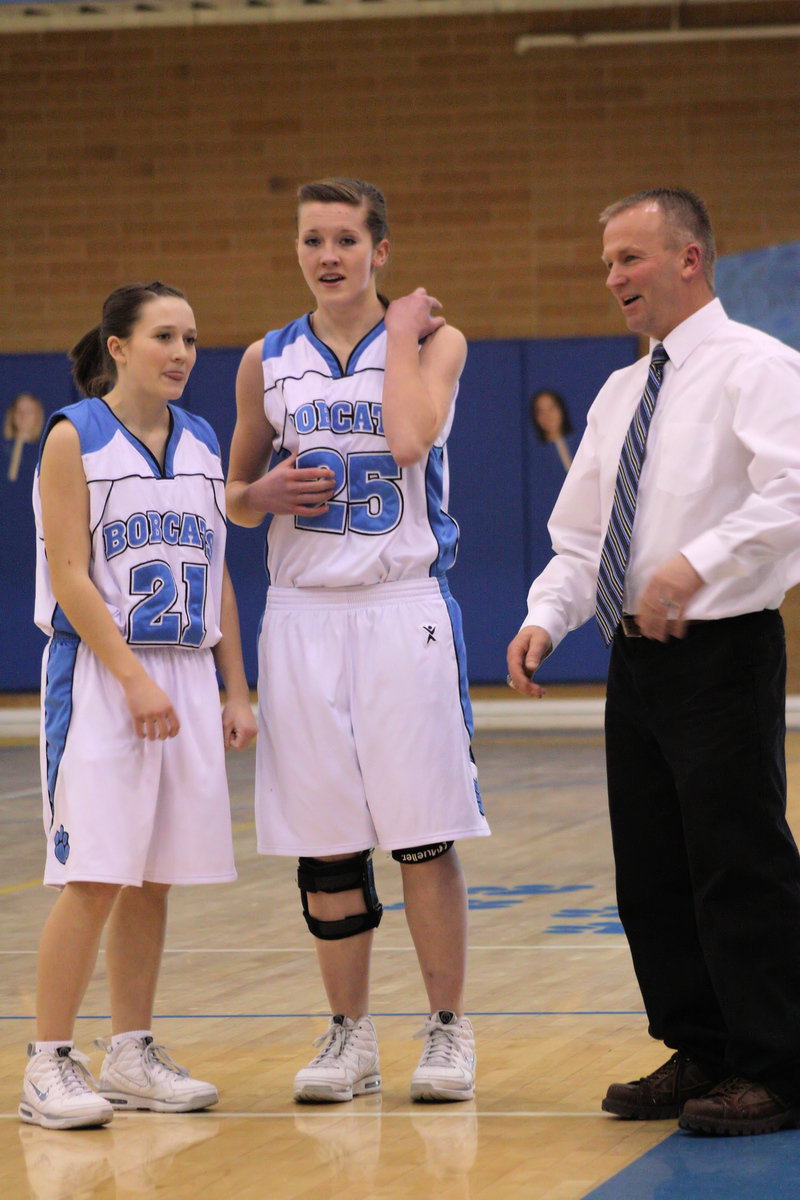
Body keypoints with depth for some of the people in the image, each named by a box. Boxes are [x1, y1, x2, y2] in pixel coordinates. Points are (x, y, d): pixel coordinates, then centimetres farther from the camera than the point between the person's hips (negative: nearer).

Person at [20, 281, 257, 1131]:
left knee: (153, 878, 7)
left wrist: (235, 692, 10)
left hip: (186, 674, 6)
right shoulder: (74, 438, -6)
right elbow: (69, 577, -12)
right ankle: (49, 1066, -5)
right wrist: (134, 678, -19)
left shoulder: (201, 444, 11)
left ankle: (132, 1055, 15)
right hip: (98, 677, -6)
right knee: (93, 877, -10)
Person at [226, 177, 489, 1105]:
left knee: (424, 835, -3)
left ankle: (447, 1029, 8)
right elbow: (233, 497, 16)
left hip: (403, 609, -3)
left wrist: (404, 337, -10)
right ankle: (348, 1038, 15)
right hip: (302, 613, 3)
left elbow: (410, 439, -20)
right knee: (323, 840, 5)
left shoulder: (432, 340, 0)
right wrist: (264, 493, -5)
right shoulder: (268, 362, 9)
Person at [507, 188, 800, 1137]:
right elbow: (581, 535, 19)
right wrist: (546, 618, 2)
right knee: (650, 870, 11)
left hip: (723, 653, -8)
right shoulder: (620, 394, 18)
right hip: (639, 656, 8)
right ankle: (699, 1054, 21)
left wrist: (695, 565, -30)